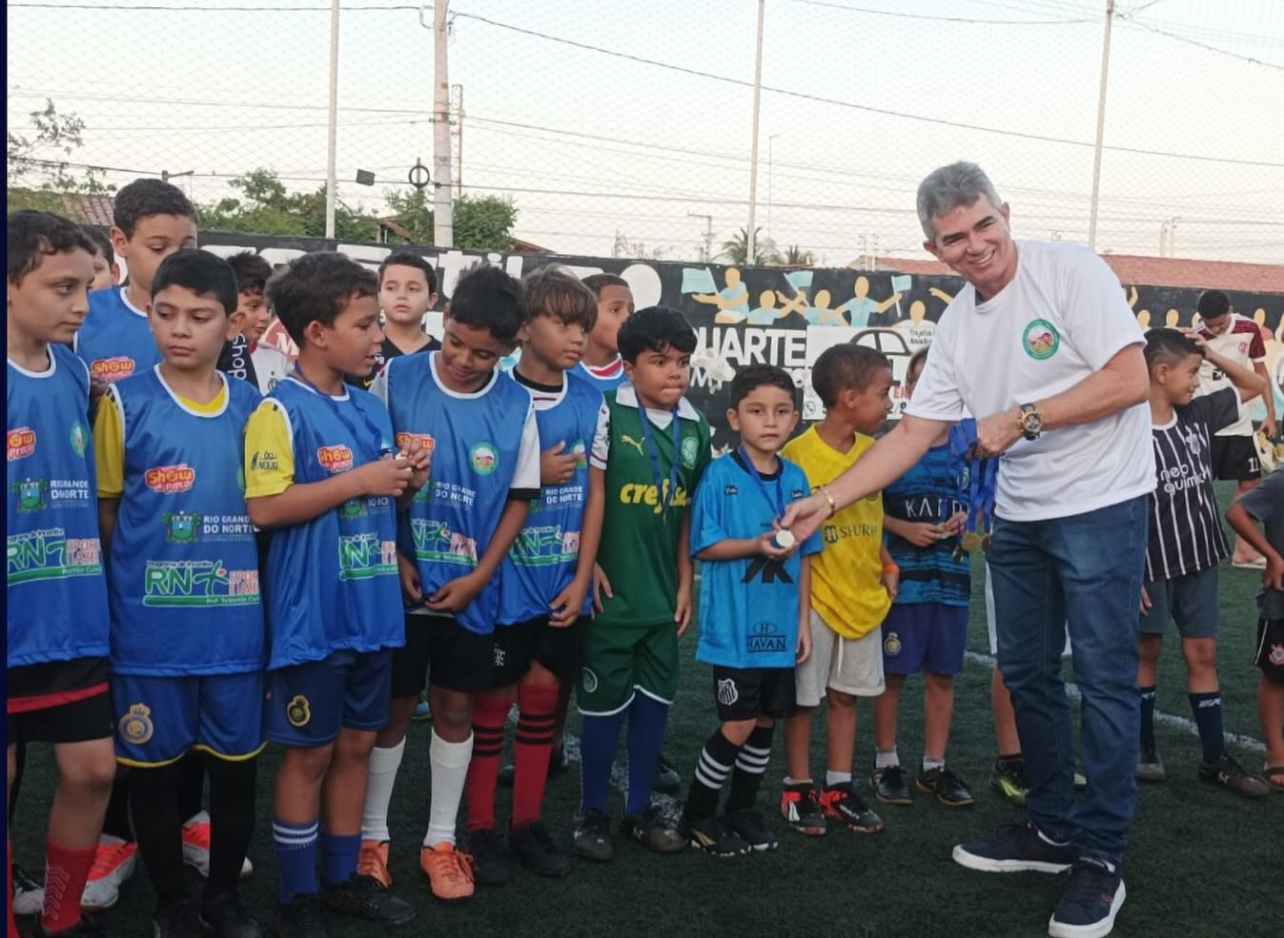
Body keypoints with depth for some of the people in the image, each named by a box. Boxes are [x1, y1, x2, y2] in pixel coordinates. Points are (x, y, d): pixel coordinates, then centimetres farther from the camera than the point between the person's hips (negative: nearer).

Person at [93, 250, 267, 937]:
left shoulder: (253, 407, 4)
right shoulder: (124, 403, -4)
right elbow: (103, 511, 3)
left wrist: (239, 572, 5)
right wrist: (143, 574, 0)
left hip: (236, 623, 3)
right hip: (150, 627, -2)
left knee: (237, 764, 12)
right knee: (153, 766, 10)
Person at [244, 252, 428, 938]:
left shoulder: (371, 408, 9)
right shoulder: (281, 411, -13)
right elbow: (265, 507, -21)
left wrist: (407, 482, -2)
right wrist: (359, 481, -21)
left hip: (372, 608, 7)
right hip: (311, 615, -7)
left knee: (356, 744, 15)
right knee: (309, 753, 5)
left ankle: (343, 878, 30)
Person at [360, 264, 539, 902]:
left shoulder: (515, 405, -4)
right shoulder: (397, 379, -8)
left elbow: (519, 499, 2)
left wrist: (478, 577, -6)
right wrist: (391, 557, -10)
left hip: (471, 589, 2)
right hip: (401, 583, -1)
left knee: (456, 707, 11)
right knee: (393, 706, 9)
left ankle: (441, 841, 27)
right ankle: (372, 836, 26)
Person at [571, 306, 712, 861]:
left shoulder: (695, 428, 4)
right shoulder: (607, 416, -12)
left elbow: (688, 512, 10)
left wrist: (686, 582, 10)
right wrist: (587, 564, -13)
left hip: (663, 594, 5)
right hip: (612, 592, -5)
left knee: (655, 701, 14)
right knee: (604, 705, 5)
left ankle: (641, 809, 29)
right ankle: (591, 813, 21)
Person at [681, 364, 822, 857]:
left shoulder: (796, 479, 5)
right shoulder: (720, 475, -10)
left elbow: (804, 556, 10)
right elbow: (703, 547, -10)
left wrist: (804, 620, 8)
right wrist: (757, 546, -24)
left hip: (780, 626, 5)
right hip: (734, 625, -5)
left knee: (767, 719, 13)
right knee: (738, 725, -3)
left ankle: (742, 809, 32)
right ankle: (697, 816, 17)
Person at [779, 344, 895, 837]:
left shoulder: (872, 451, 3)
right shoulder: (799, 454, -17)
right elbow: (787, 532, -14)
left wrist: (888, 566, 10)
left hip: (863, 596, 6)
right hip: (815, 597, -6)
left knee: (846, 695, 14)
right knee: (803, 698, 6)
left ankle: (839, 789, 25)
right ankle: (798, 790, 20)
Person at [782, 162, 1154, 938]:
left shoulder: (1071, 270, -12)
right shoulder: (958, 324, 6)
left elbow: (1131, 381, -18)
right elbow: (913, 436, 5)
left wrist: (1021, 419, -15)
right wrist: (827, 501, -2)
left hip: (1101, 504, -7)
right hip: (1020, 516, 7)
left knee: (1105, 677, -1)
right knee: (1027, 673, 13)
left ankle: (1102, 858, 10)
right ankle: (1054, 830, 29)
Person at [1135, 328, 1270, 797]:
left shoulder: (1197, 415, 1)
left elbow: (1254, 386, 15)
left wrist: (1211, 354, -1)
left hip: (1199, 561, 6)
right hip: (1151, 564, -5)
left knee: (1203, 654, 9)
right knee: (1147, 651, 8)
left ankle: (1216, 759, 17)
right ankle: (1144, 748, 23)